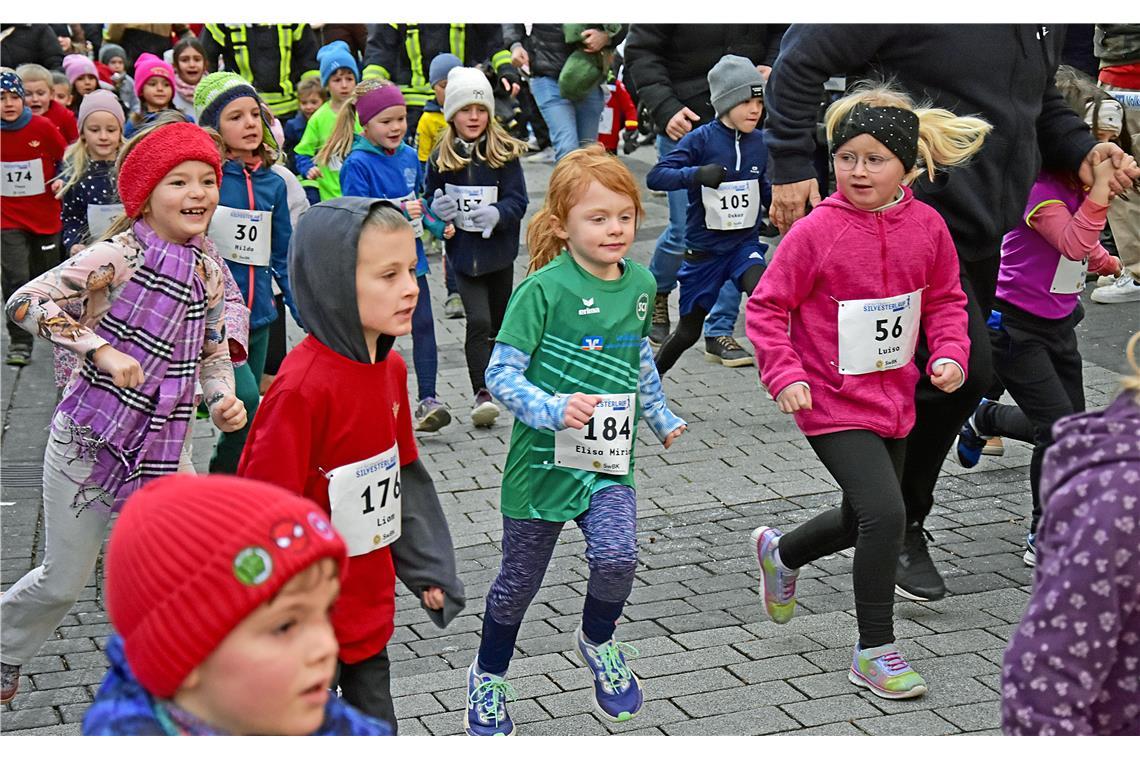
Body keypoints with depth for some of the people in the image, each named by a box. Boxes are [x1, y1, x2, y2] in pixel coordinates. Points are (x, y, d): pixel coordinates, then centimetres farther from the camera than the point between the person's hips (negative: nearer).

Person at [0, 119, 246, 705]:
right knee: (64, 581, 9)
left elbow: (212, 353, 11)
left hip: (163, 449, 5)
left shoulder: (209, 271, 1)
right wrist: (99, 349, -28)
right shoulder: (121, 255, -18)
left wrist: (223, 400, -8)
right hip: (90, 442, -5)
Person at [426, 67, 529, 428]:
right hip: (462, 253, -1)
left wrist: (497, 213, -29)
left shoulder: (504, 153, -5)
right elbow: (429, 201, 10)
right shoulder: (441, 158, 0)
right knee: (478, 321, -15)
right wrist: (436, 211, -13)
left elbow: (518, 201, -9)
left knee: (499, 322, 17)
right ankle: (481, 393, -12)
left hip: (498, 252, 1)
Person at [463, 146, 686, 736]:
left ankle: (597, 642, 13)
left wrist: (660, 417, 25)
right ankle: (488, 677, 38)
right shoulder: (544, 289, -16)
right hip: (544, 456, -3)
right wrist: (552, 410, -30)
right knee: (519, 580, 12)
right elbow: (500, 374, -16)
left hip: (610, 457, 3)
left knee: (617, 556, -20)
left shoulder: (641, 283, 3)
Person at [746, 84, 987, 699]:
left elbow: (945, 299, 11)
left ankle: (781, 551, 50)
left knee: (864, 520, 19)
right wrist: (785, 376, -18)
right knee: (885, 513, -18)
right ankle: (874, 652, -2)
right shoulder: (818, 231, -15)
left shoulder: (926, 226, -3)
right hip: (834, 403, -6)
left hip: (893, 399, 6)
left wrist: (950, 354, -5)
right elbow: (766, 306, -9)